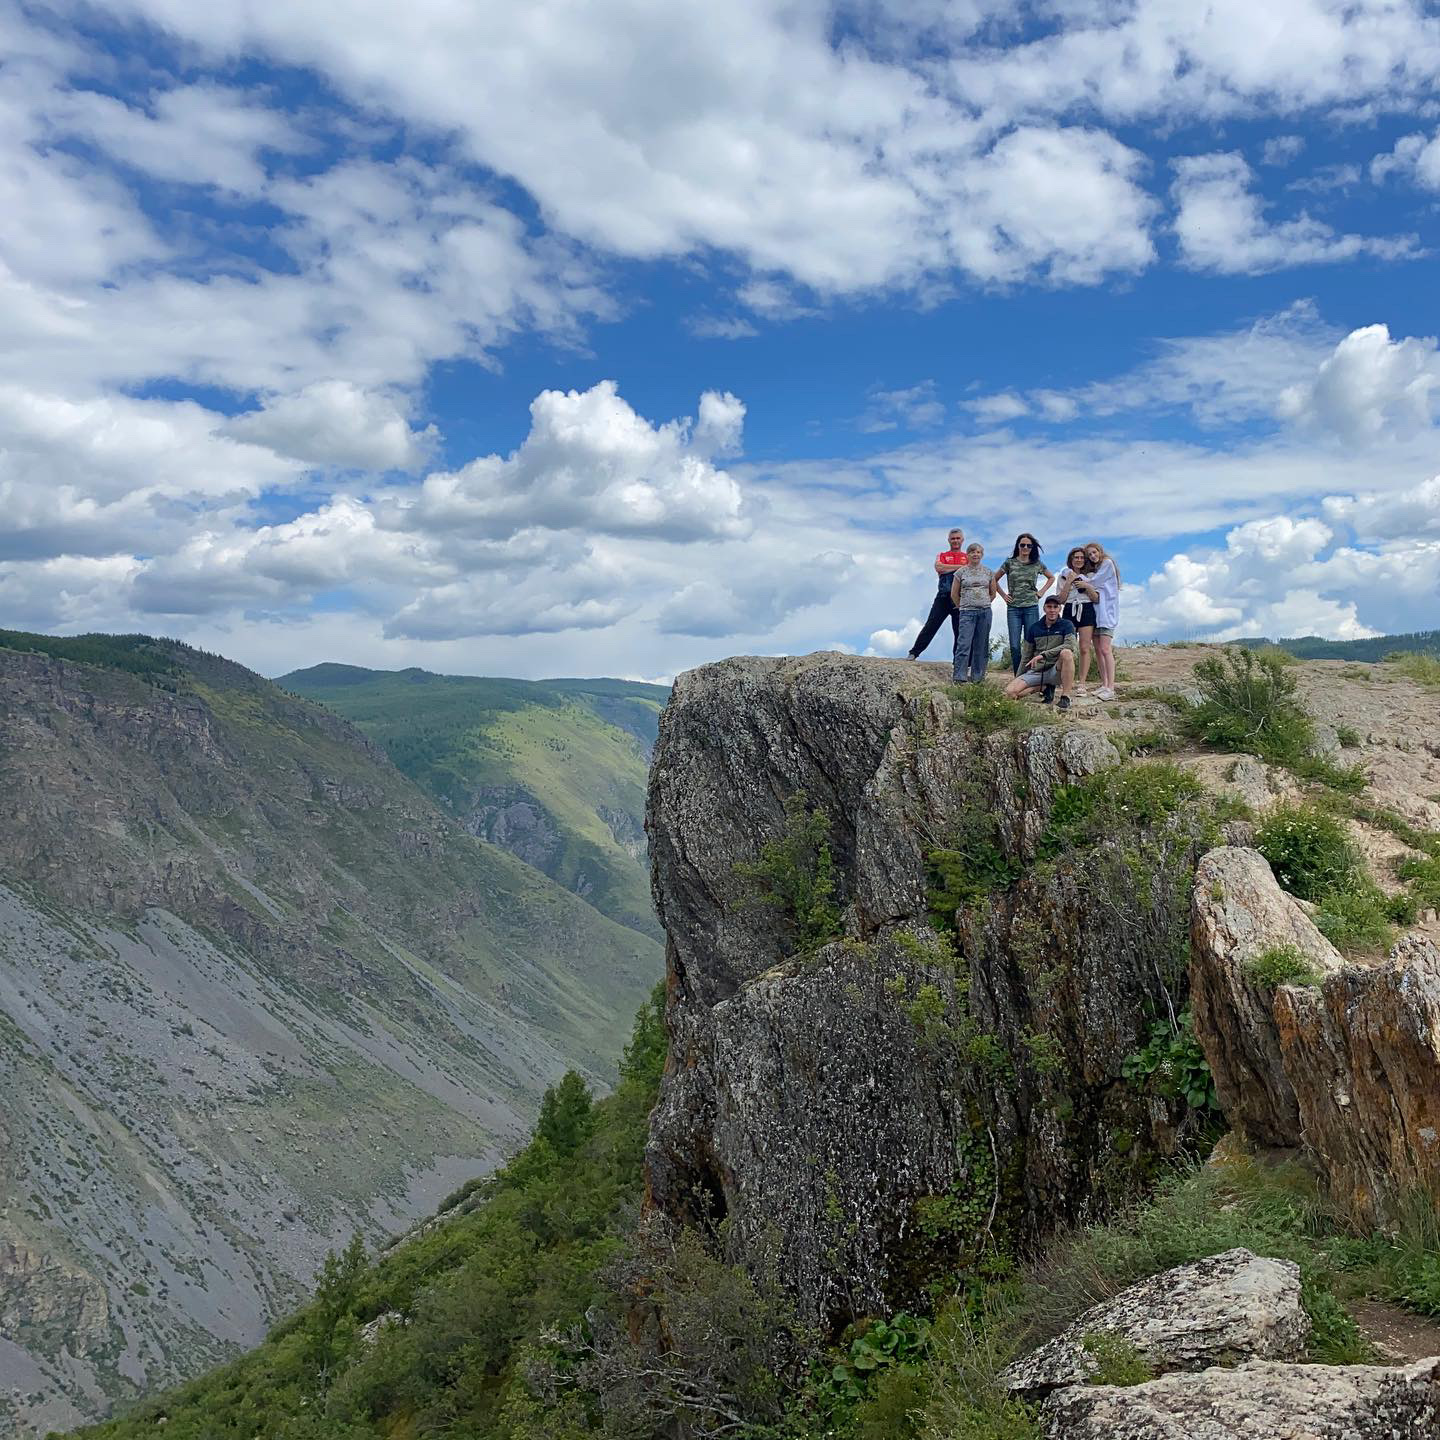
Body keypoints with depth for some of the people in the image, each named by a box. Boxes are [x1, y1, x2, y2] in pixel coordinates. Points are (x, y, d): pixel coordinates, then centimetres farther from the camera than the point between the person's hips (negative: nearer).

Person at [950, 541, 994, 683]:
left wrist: (984, 604, 13)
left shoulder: (988, 572, 10)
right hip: (967, 612, -2)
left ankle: (977, 677, 10)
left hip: (985, 612, 2)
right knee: (964, 644, -10)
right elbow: (954, 594, 10)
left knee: (981, 646, 4)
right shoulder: (961, 572, 4)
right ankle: (960, 677, -11)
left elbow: (993, 593, 18)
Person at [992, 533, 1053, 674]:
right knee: (1015, 646, -4)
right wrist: (1003, 595, 6)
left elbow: (1051, 578, 23)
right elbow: (994, 580, 15)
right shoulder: (1010, 563, 5)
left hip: (1031, 608, 0)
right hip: (1013, 608, 0)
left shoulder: (1037, 564, 8)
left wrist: (1041, 592, 10)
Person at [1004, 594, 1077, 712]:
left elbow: (1070, 645, -22)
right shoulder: (1034, 628, 9)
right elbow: (1026, 657, 15)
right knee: (1010, 692, -22)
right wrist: (1018, 678, 12)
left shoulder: (1066, 625, -1)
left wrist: (1043, 655, -29)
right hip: (1036, 671, 3)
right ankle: (1044, 688, 4)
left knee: (1066, 653, -37)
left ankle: (1065, 697, -26)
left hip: (1056, 671, -3)